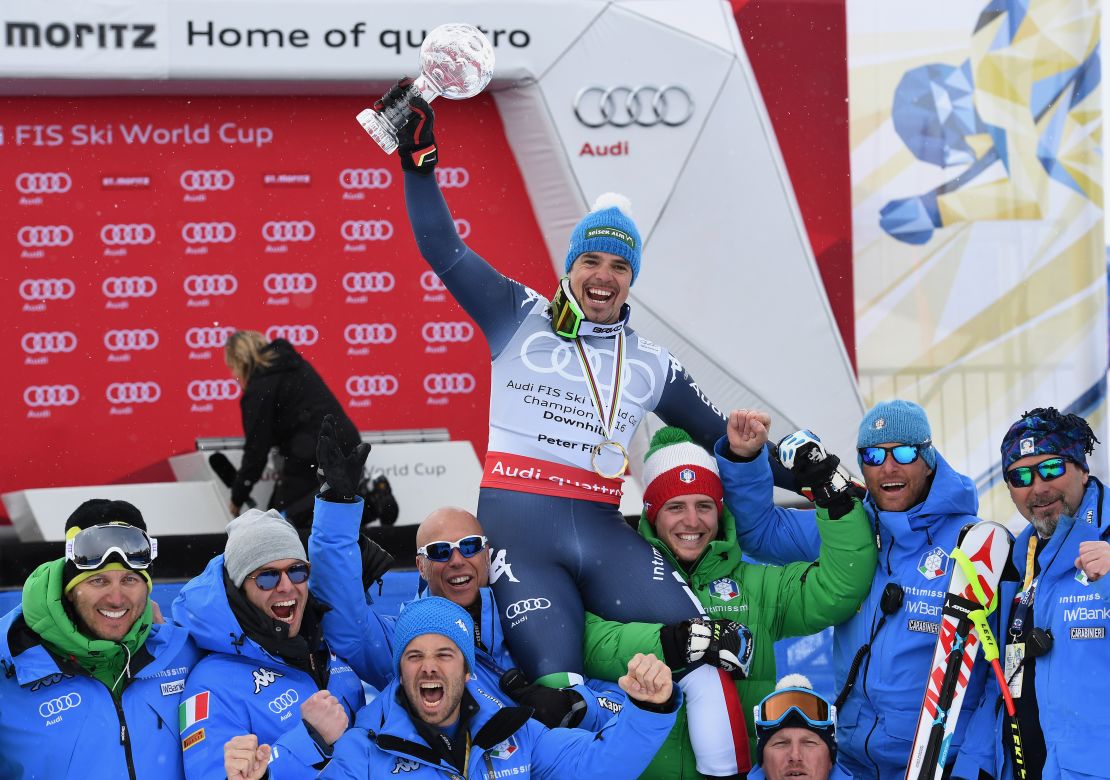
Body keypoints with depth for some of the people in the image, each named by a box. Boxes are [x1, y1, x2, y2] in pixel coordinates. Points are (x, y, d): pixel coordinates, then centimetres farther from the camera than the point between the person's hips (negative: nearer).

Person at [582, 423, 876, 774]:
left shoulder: (755, 586, 17)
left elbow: (839, 588, 8)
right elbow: (595, 646, -10)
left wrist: (834, 494, 2)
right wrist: (673, 642, -24)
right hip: (639, 768, -3)